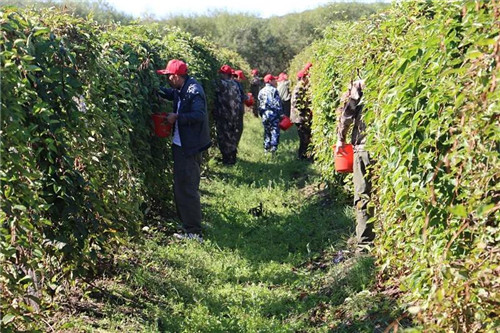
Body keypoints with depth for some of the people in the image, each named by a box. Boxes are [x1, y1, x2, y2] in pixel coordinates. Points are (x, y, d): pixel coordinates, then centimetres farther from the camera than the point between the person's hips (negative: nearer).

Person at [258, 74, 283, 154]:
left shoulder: (261, 91, 10)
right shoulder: (274, 90, -7)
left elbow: (260, 104, 12)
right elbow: (278, 103, -11)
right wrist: (281, 114, -6)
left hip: (264, 114, 6)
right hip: (273, 113, -6)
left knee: (267, 131, 15)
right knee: (275, 131, -3)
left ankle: (266, 148, 18)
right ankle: (273, 148, -11)